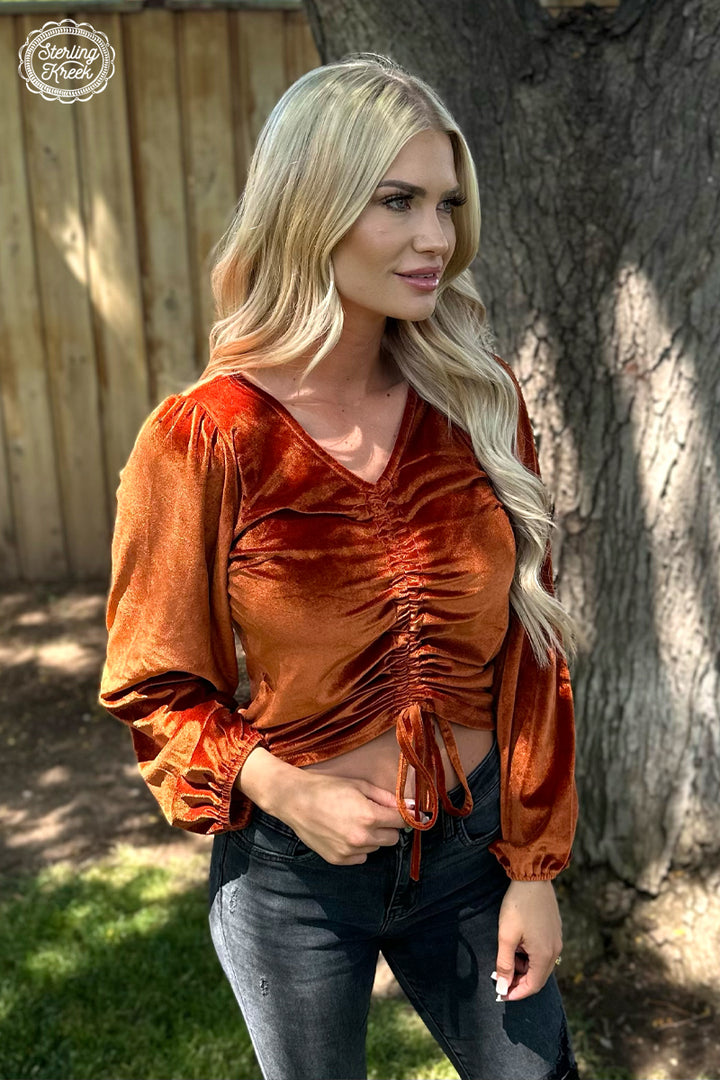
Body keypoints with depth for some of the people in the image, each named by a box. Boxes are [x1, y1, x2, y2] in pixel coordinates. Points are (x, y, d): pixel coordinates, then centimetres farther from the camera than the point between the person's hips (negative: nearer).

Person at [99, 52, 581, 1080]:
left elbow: (530, 648, -2)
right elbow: (153, 689, -6)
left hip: (474, 845, 2)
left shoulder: (482, 402, -7)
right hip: (294, 876, -2)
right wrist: (283, 791, -21)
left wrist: (536, 865, -3)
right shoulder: (201, 441, -16)